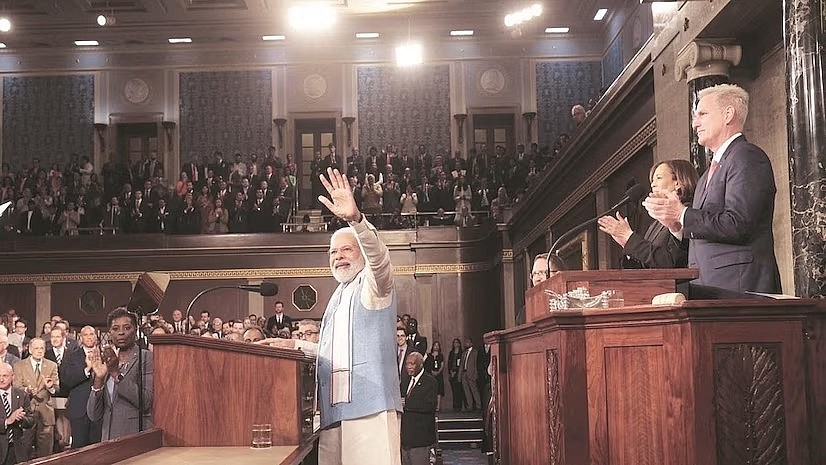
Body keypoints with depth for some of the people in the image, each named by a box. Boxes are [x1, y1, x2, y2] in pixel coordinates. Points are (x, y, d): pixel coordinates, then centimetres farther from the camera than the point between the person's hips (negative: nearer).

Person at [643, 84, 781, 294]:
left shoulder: (748, 157, -7)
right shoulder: (712, 169, 23)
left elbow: (737, 225, -19)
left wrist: (682, 214, -13)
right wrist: (675, 223, 3)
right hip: (707, 286, 9)